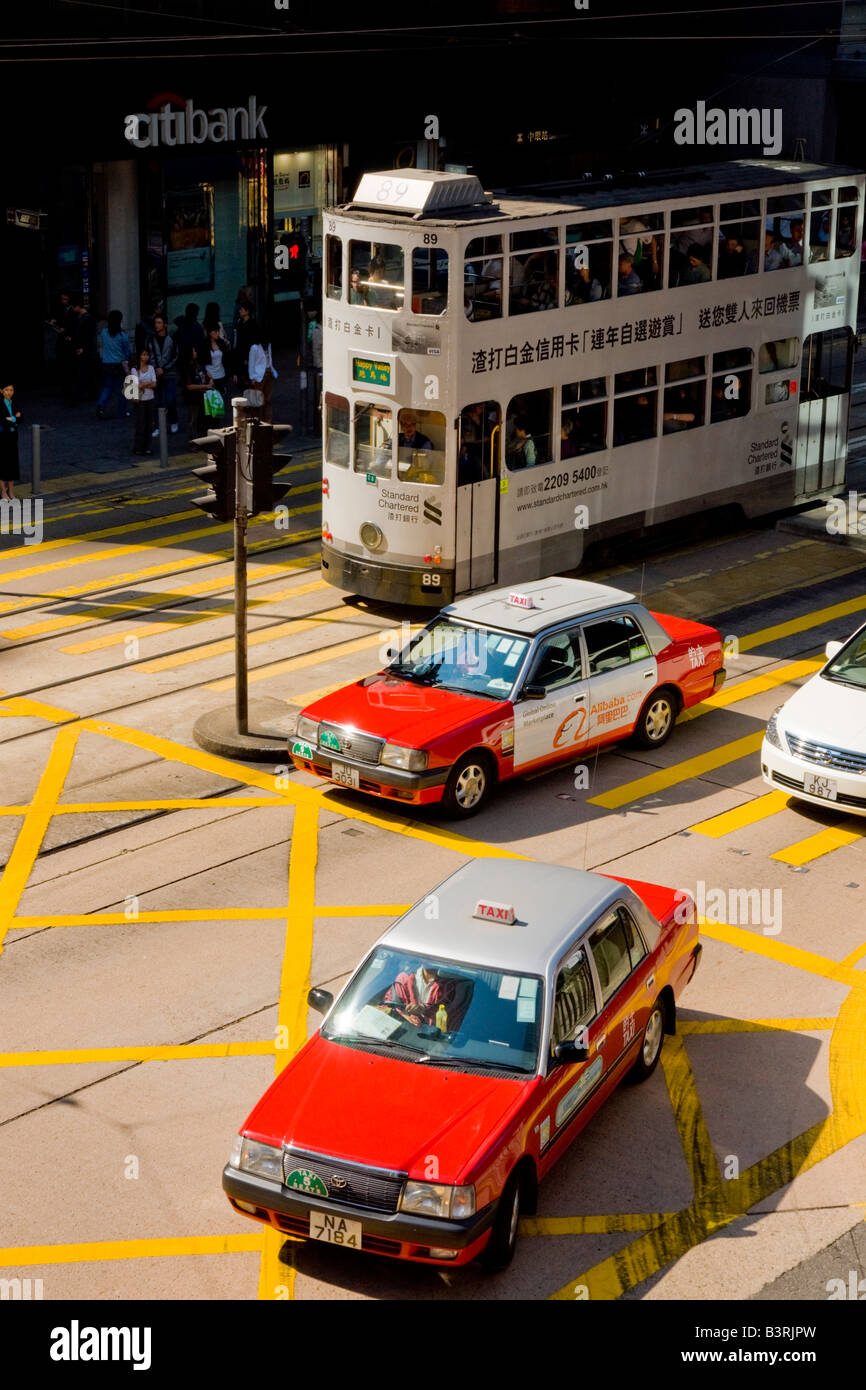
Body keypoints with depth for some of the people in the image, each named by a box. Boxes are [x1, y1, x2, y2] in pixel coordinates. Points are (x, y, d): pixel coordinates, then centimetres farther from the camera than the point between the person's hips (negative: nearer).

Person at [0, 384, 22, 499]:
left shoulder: (13, 403, 9)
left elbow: (20, 420, 5)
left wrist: (11, 419, -13)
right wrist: (15, 418, -12)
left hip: (12, 437, 6)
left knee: (12, 462, 8)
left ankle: (11, 491, 16)